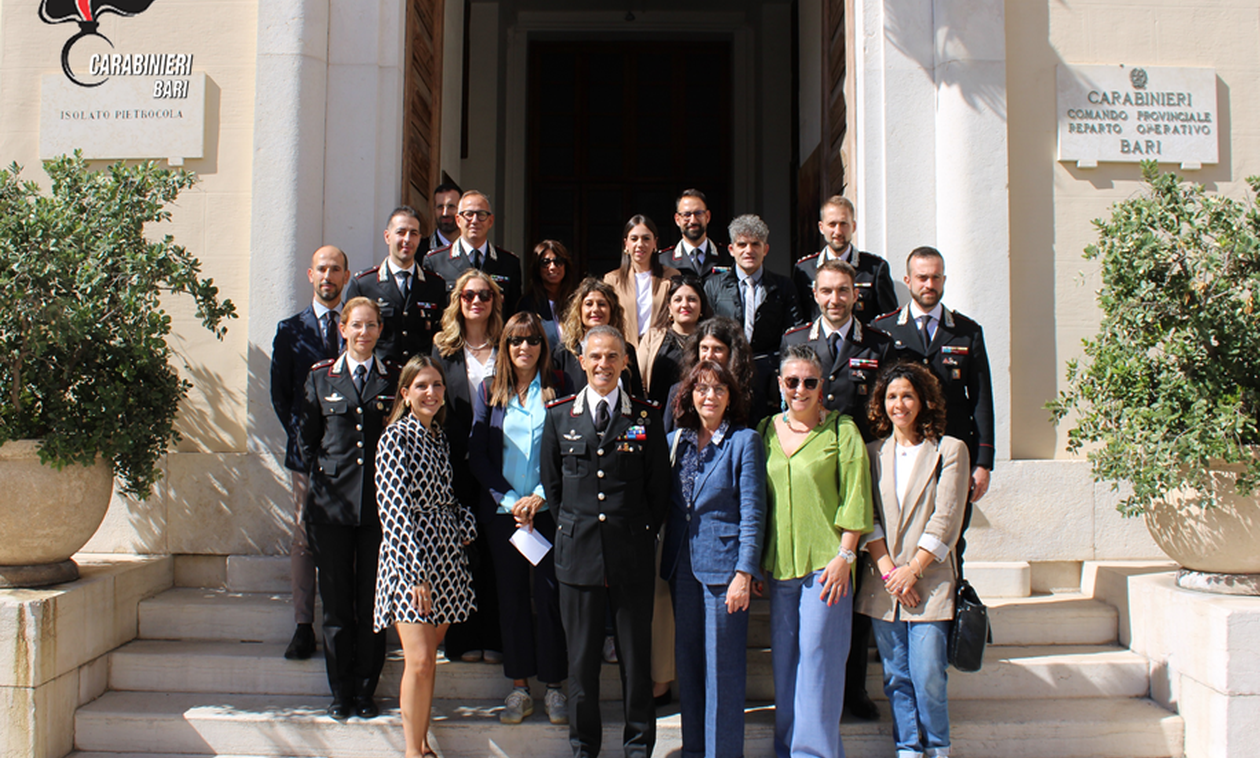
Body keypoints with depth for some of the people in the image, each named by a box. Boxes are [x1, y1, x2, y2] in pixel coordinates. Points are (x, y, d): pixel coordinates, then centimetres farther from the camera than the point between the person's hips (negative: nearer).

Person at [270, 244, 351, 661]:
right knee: (304, 538, 2)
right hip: (307, 450, 1)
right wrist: (301, 434, 1)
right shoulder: (290, 330, 11)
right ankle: (304, 626, 9)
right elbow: (280, 394, 10)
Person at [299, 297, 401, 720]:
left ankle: (366, 691, 16)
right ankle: (341, 693, 16)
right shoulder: (320, 377, 7)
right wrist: (320, 478, 3)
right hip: (332, 501, 0)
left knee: (373, 602, 4)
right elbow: (307, 439, 12)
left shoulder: (394, 379, 6)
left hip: (379, 502, 0)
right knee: (336, 602, 4)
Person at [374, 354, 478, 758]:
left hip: (447, 556, 7)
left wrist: (466, 528, 2)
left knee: (429, 655, 11)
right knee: (419, 662, -9)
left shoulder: (440, 437, 13)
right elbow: (394, 509, -14)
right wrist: (416, 572, -18)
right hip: (409, 558, -6)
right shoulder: (396, 437, -8)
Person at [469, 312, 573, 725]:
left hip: (548, 508, -1)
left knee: (550, 594, 0)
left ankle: (554, 686, 12)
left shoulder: (558, 388, 3)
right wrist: (510, 500, -8)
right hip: (502, 510, 2)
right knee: (511, 595, 7)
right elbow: (477, 453, 2)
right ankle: (519, 687, 16)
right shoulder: (489, 390, 6)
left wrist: (540, 496, -11)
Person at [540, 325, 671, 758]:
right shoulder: (559, 415, 6)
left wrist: (644, 532, 2)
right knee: (581, 656, 8)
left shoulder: (646, 417, 3)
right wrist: (574, 528, 7)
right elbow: (551, 483, 12)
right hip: (578, 552, 1)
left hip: (632, 552, -1)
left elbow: (659, 485, 6)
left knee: (636, 654, 6)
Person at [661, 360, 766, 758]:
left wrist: (744, 574, -15)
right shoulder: (675, 441, 10)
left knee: (722, 666, 0)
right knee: (688, 663, 13)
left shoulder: (744, 441, -5)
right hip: (683, 567, 5)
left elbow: (752, 512, -9)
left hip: (723, 566, -5)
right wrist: (667, 559, 6)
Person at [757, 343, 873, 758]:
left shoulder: (841, 430, -2)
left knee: (817, 658, -4)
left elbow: (855, 498, -4)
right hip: (780, 564, 5)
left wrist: (844, 555, -10)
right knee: (784, 661, 9)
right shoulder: (766, 430, 11)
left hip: (826, 562, -4)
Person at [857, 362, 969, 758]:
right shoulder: (873, 452, 11)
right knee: (896, 677, 7)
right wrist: (888, 570, -7)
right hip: (883, 584, 3)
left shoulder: (950, 450, 1)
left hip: (930, 582, -3)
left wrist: (912, 570, -10)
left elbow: (945, 521, -5)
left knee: (928, 677, -5)